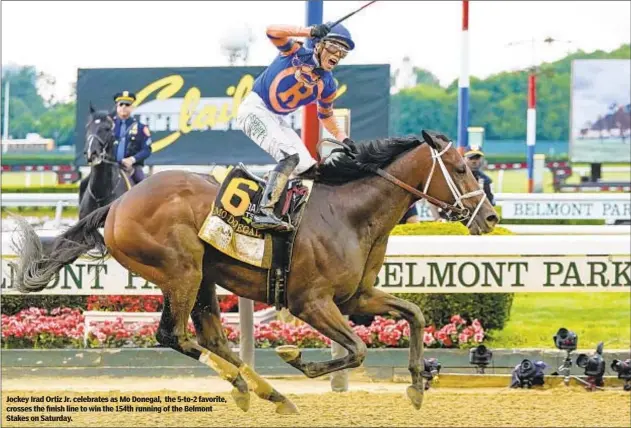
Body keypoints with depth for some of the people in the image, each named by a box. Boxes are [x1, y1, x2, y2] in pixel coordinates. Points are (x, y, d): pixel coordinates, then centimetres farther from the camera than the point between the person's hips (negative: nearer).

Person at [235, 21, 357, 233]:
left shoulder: (327, 85, 7)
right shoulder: (296, 52, -9)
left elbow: (325, 115, 23)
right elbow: (273, 32, -26)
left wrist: (343, 138, 14)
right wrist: (311, 31, -32)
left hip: (277, 120, 8)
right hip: (255, 109, -8)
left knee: (306, 166, -2)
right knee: (291, 155, -27)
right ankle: (264, 212, -37)